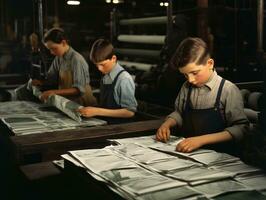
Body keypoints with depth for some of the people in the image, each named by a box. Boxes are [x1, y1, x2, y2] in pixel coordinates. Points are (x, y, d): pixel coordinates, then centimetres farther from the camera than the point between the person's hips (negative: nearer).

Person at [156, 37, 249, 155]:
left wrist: (202, 140, -24)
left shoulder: (228, 90, -11)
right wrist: (167, 124, -1)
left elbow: (240, 128, -15)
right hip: (187, 152, 2)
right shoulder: (186, 87, 6)